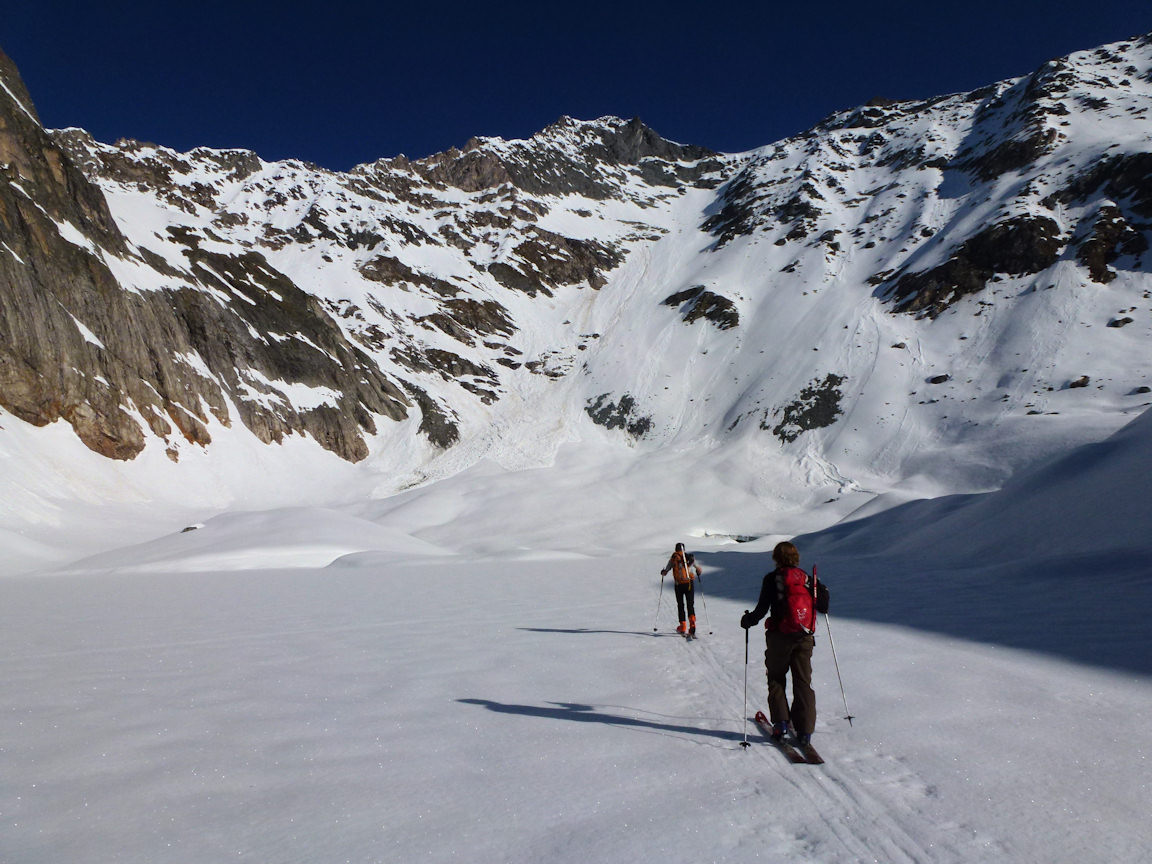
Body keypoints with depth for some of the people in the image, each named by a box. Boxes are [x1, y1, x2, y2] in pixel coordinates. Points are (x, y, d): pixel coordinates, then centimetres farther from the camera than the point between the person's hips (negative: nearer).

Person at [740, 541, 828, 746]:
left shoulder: (772, 579, -6)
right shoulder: (807, 579, 5)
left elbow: (762, 609, -11)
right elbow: (823, 607, 11)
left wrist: (747, 620, 6)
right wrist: (823, 592, 31)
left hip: (780, 637, -3)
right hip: (805, 637, 3)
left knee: (776, 679, 14)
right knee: (803, 682, 9)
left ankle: (781, 722, 5)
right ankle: (804, 730, 5)